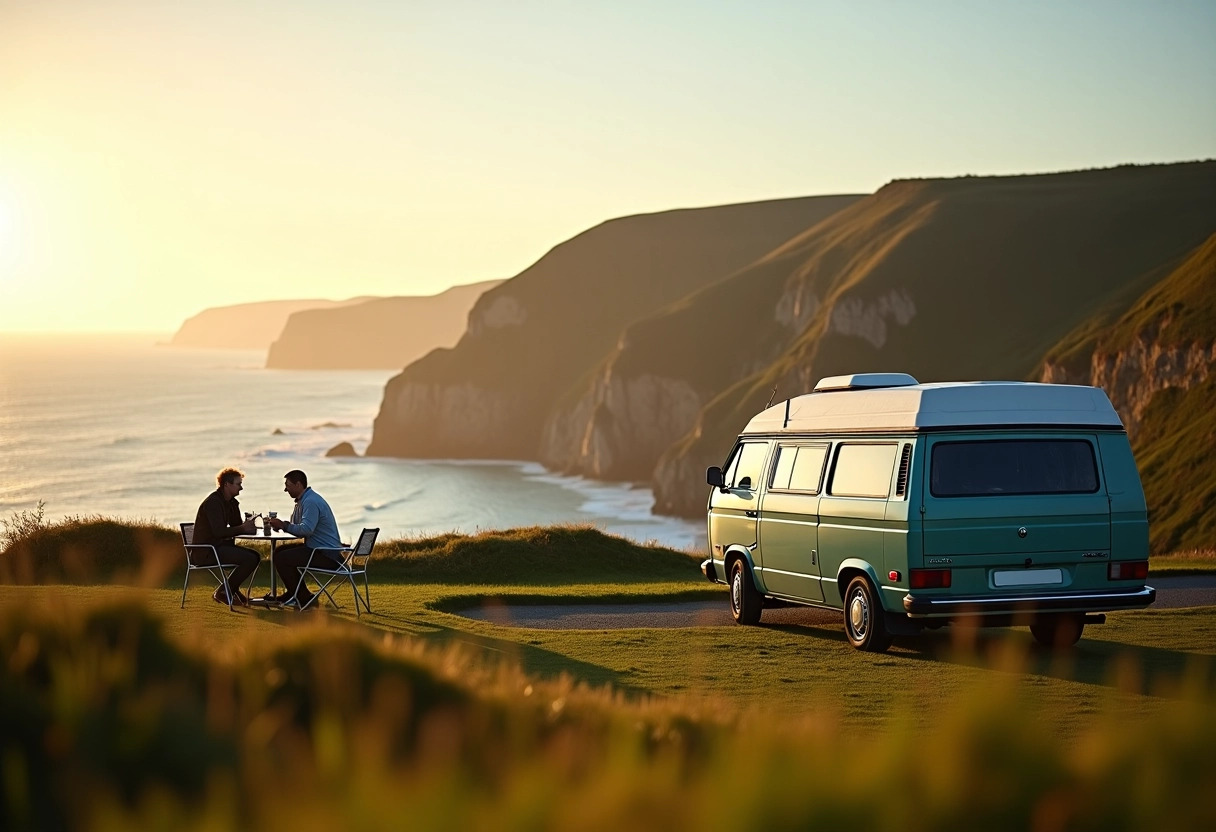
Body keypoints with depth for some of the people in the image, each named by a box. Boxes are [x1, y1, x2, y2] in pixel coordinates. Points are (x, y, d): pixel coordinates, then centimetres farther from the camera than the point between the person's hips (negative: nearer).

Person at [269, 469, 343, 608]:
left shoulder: (311, 502, -19)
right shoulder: (303, 500, 16)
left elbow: (306, 529, -31)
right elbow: (299, 528, 20)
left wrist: (284, 526, -18)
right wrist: (281, 525, 0)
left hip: (327, 555, -11)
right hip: (317, 548, 11)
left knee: (281, 558, -16)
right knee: (281, 551, 20)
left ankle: (304, 598, -6)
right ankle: (293, 593, 26)